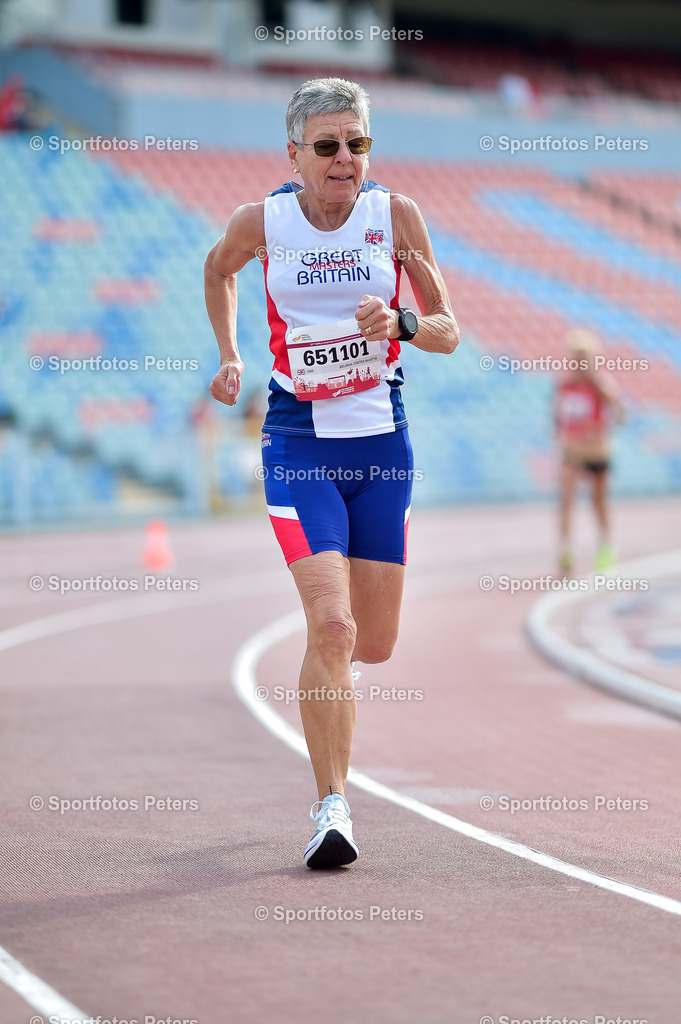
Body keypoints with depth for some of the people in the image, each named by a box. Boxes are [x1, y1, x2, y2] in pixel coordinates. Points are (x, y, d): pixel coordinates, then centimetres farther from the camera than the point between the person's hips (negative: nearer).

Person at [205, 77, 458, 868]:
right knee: (331, 627, -19)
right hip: (298, 440, -2)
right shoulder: (261, 222, -5)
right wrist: (228, 356, 11)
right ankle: (331, 804, -10)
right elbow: (218, 270, 19)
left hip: (382, 440, 2)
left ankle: (327, 663, 45)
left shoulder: (396, 215, -4)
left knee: (374, 644, 8)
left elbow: (448, 332, 1)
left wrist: (399, 323, -19)